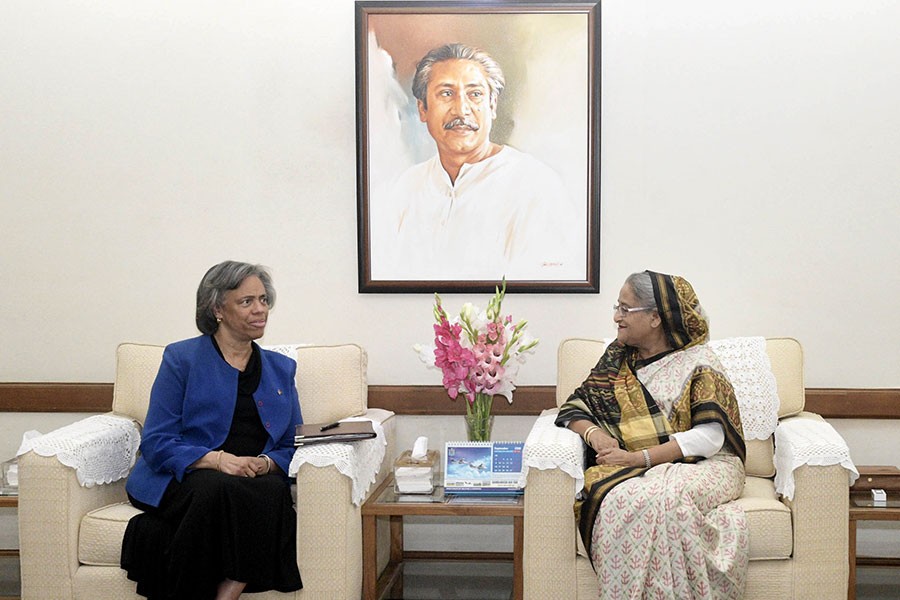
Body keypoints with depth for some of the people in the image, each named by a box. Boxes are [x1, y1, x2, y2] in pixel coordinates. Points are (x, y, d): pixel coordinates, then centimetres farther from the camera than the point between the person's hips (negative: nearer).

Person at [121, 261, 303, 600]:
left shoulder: (281, 369, 19)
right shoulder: (181, 359, 6)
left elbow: (292, 447, 16)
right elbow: (156, 442, -2)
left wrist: (266, 463, -9)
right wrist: (217, 459, -19)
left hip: (257, 480, 3)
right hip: (181, 480, -3)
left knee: (274, 492, -33)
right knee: (217, 488, -37)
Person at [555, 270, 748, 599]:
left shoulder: (698, 362, 1)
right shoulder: (617, 357, 16)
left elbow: (708, 437, -10)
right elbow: (574, 407, 16)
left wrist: (637, 457, -17)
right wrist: (593, 433, -9)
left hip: (700, 465, -3)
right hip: (634, 473, 3)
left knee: (667, 498, -38)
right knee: (626, 500, -34)